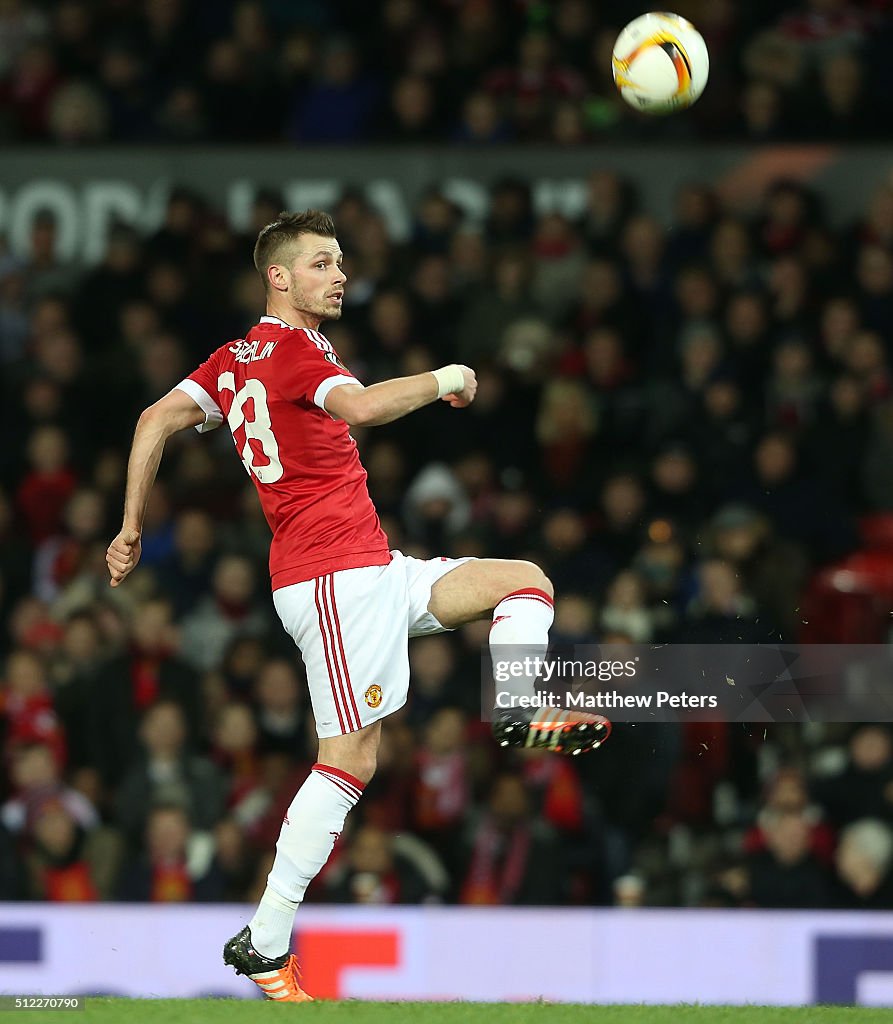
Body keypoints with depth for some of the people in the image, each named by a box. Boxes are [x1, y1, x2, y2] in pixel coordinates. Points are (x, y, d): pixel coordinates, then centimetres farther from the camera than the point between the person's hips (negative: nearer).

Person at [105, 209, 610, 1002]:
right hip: (340, 572, -10)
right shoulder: (294, 350, -11)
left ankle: (519, 709, -14)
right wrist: (446, 379, -15)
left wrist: (131, 529, 13)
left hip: (370, 571, 10)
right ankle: (267, 942, -11)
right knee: (352, 760, -12)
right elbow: (360, 407, -29)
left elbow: (157, 421, 12)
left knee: (524, 580, 13)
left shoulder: (235, 360, 17)